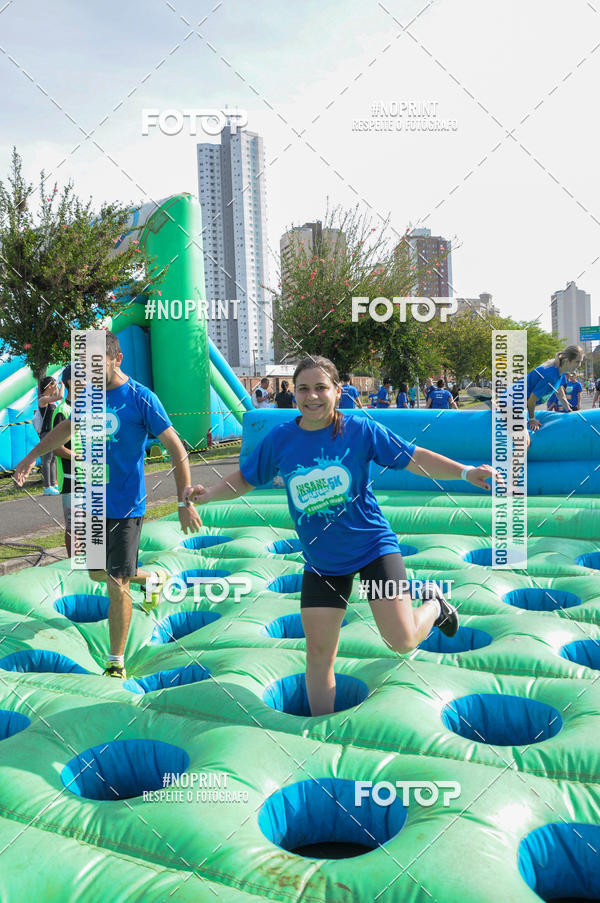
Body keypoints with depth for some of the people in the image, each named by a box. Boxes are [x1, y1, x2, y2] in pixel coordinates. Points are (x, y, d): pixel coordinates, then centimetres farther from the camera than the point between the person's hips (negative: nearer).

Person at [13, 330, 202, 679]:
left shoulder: (141, 398, -15)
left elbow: (177, 448, -14)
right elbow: (67, 427, 25)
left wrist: (185, 502, -19)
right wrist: (32, 456, 25)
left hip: (125, 506, -7)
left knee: (117, 585, -3)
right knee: (97, 573, 18)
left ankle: (116, 664, 13)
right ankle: (155, 578, 45)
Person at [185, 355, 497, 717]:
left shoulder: (360, 429, -10)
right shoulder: (279, 439, -4)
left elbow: (414, 457, -4)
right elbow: (246, 478, 9)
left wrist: (466, 472, -15)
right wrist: (209, 494, -9)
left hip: (373, 545, -2)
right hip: (321, 561, 2)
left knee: (402, 641, -9)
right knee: (319, 653, 3)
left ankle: (433, 604, 27)